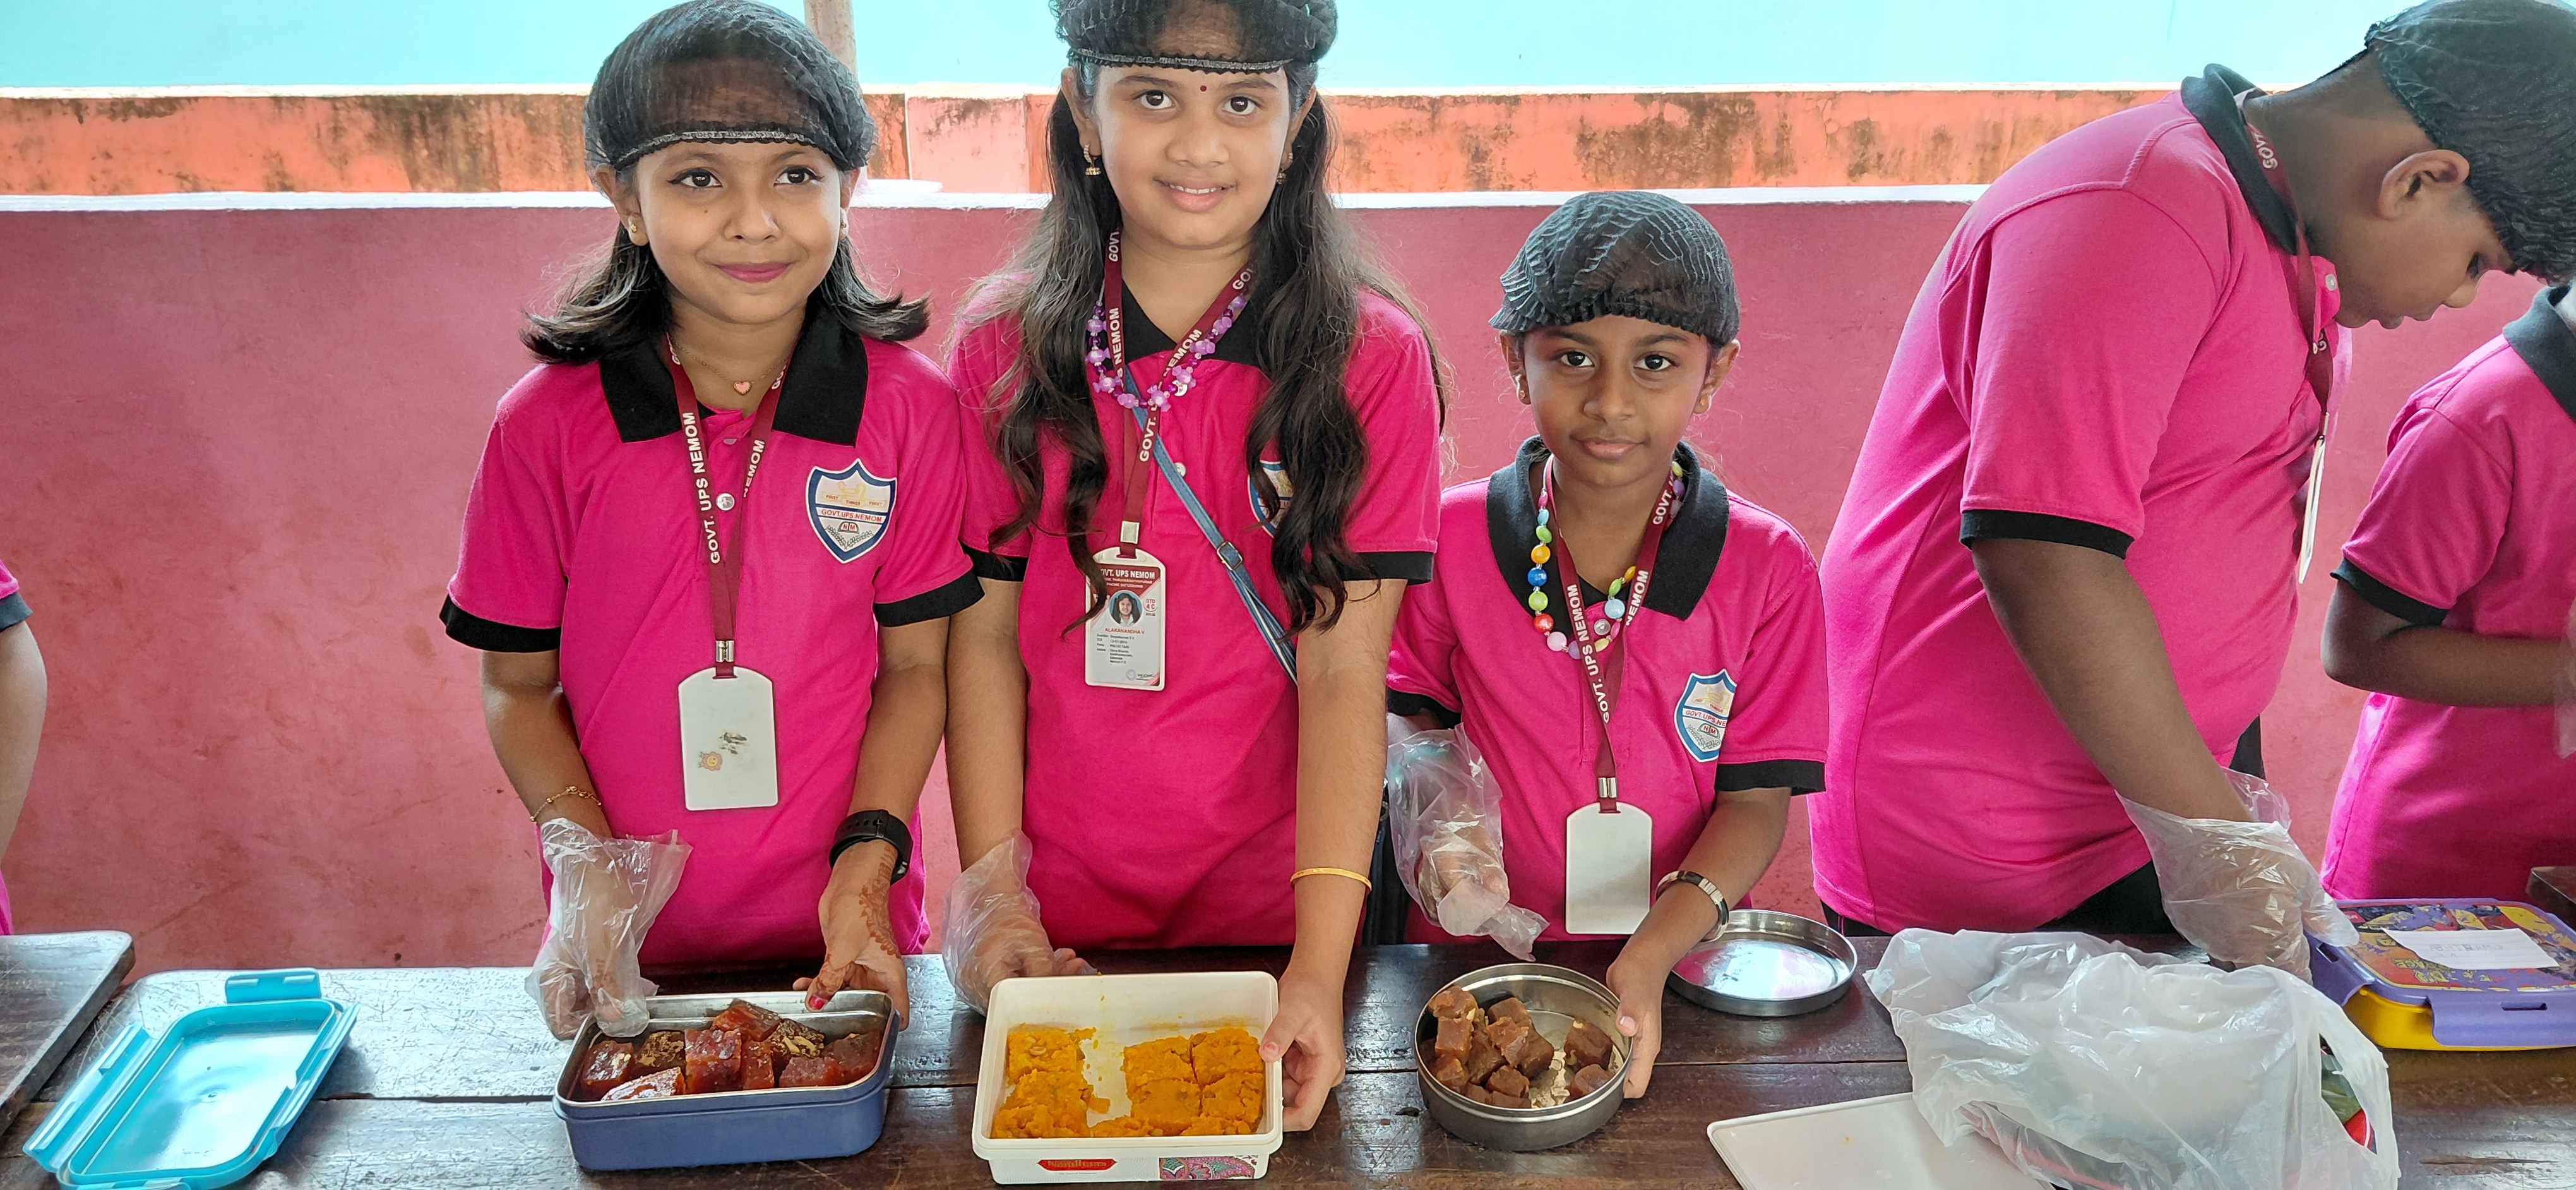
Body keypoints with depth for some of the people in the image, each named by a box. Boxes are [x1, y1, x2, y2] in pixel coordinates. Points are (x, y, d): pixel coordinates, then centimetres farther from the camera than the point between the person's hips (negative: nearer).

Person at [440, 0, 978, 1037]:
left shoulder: (909, 407, -9)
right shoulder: (548, 425, -10)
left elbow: (915, 662, -4)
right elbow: (518, 685, -1)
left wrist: (866, 865, -14)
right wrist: (585, 866, -15)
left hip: (842, 931, 0)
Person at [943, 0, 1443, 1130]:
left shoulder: (1371, 355, -10)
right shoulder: (1003, 348, -3)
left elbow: (1345, 668, -15)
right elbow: (986, 631, -1)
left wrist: (1322, 964, -21)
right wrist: (991, 885, -9)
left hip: (1275, 890, -1)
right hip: (1060, 911, 2)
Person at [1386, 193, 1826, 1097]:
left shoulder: (1769, 570, -3)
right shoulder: (1449, 537, -1)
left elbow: (1757, 801, -3)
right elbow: (1411, 720, 8)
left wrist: (1653, 955, -19)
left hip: (1680, 964, 0)